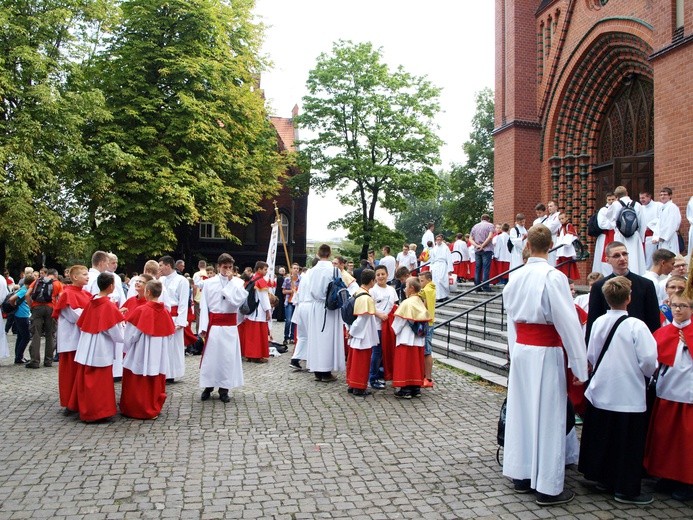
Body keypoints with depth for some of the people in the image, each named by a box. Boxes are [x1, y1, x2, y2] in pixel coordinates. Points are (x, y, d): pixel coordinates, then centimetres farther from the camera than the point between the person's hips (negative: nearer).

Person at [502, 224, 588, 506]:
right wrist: (579, 365, -10)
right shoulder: (553, 277, -15)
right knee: (547, 416, 2)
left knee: (521, 412, 14)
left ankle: (521, 476, 26)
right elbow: (568, 322, -15)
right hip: (546, 353, -6)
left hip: (520, 349, 6)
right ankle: (547, 487, 11)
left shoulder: (515, 277, 4)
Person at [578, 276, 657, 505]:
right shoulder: (636, 326, -17)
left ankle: (603, 478, 31)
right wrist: (647, 372, 4)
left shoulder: (598, 323, -1)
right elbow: (649, 360, -18)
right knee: (627, 443, 7)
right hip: (627, 396, -5)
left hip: (599, 392, 5)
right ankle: (626, 489, 16)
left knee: (601, 437, 17)